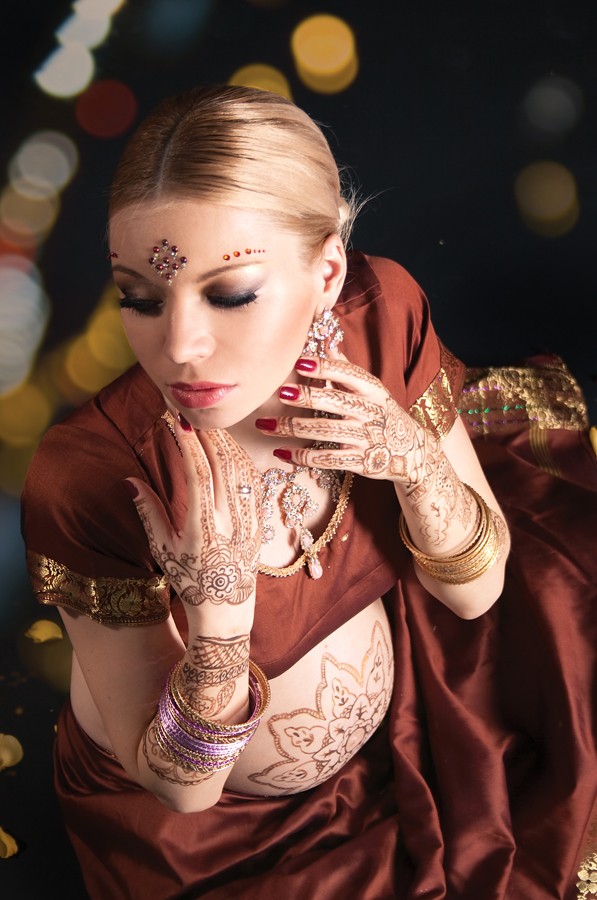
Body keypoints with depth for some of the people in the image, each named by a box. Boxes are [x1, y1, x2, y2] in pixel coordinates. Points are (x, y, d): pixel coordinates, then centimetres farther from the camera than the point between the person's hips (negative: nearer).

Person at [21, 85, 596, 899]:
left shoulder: (382, 316, -21)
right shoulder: (85, 478, -32)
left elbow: (477, 589, -10)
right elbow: (177, 785, -20)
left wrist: (415, 460, -30)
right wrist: (218, 621, -40)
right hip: (210, 826, -3)